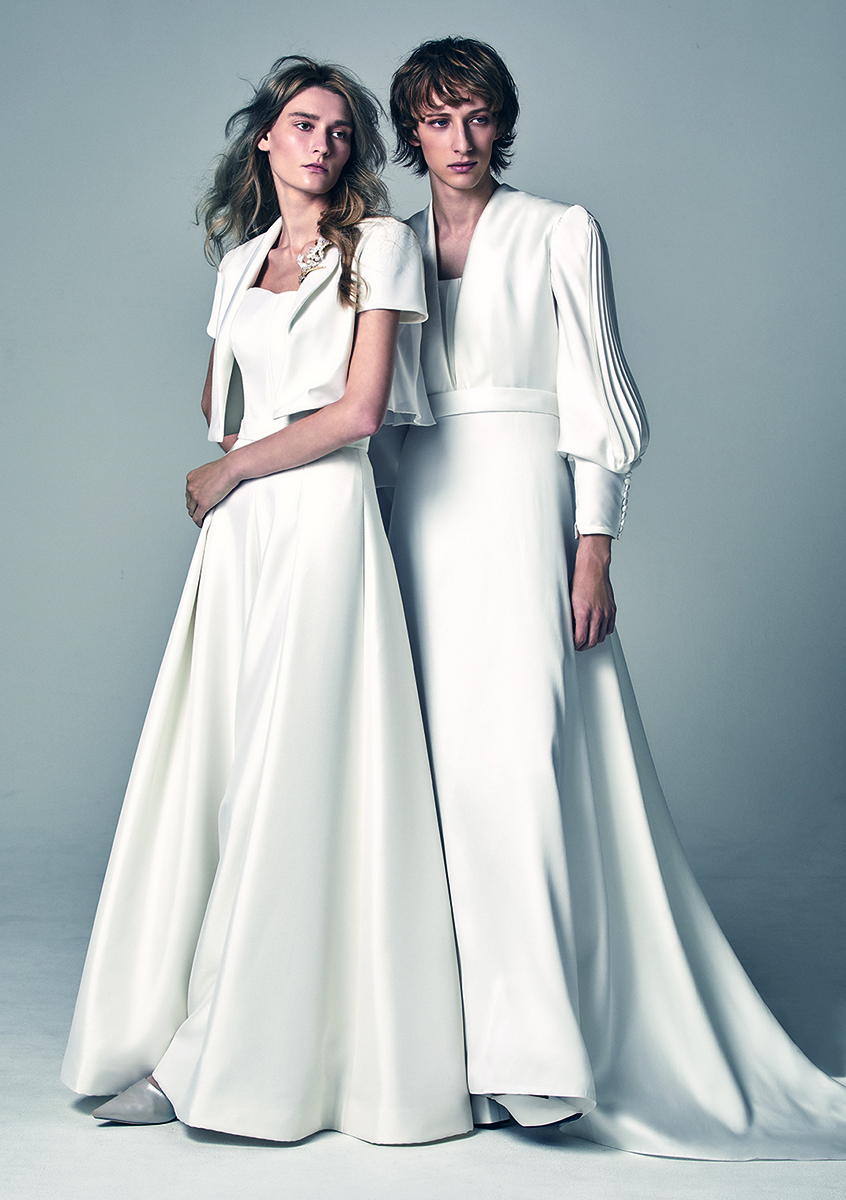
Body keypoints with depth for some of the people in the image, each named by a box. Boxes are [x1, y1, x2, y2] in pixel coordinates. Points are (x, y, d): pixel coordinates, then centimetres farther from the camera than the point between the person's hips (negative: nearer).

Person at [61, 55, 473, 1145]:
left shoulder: (378, 243, 2)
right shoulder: (242, 257, 19)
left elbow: (358, 411, -8)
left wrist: (230, 472, -1)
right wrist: (233, 469, 13)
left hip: (323, 518, -6)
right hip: (242, 531, 6)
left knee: (289, 781, -6)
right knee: (213, 772, 3)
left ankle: (207, 1057, 1)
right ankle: (181, 1037, 10)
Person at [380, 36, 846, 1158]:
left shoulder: (560, 232, 5)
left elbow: (595, 399, 0)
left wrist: (593, 552, -9)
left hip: (519, 514, -4)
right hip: (416, 519, 4)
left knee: (521, 753, -14)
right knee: (437, 760, 1)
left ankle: (538, 1046, -8)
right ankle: (446, 1030, 11)